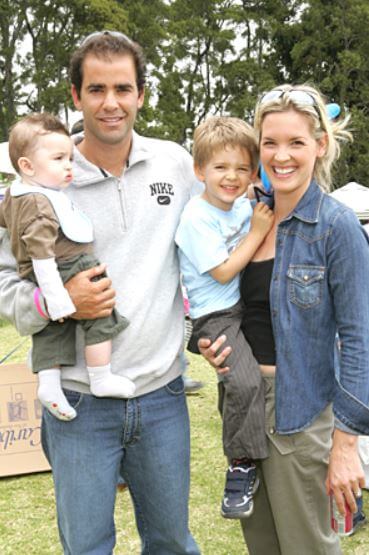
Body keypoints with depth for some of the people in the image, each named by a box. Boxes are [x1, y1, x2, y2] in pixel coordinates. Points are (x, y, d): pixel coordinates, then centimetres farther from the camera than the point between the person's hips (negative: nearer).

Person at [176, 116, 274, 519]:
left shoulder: (244, 206, 8)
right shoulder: (197, 218, -15)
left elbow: (257, 253, 23)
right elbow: (224, 272, -17)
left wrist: (265, 224, 5)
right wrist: (257, 231, -14)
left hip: (249, 305, 9)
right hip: (216, 315, -9)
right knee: (244, 381, -25)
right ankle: (241, 467, -11)